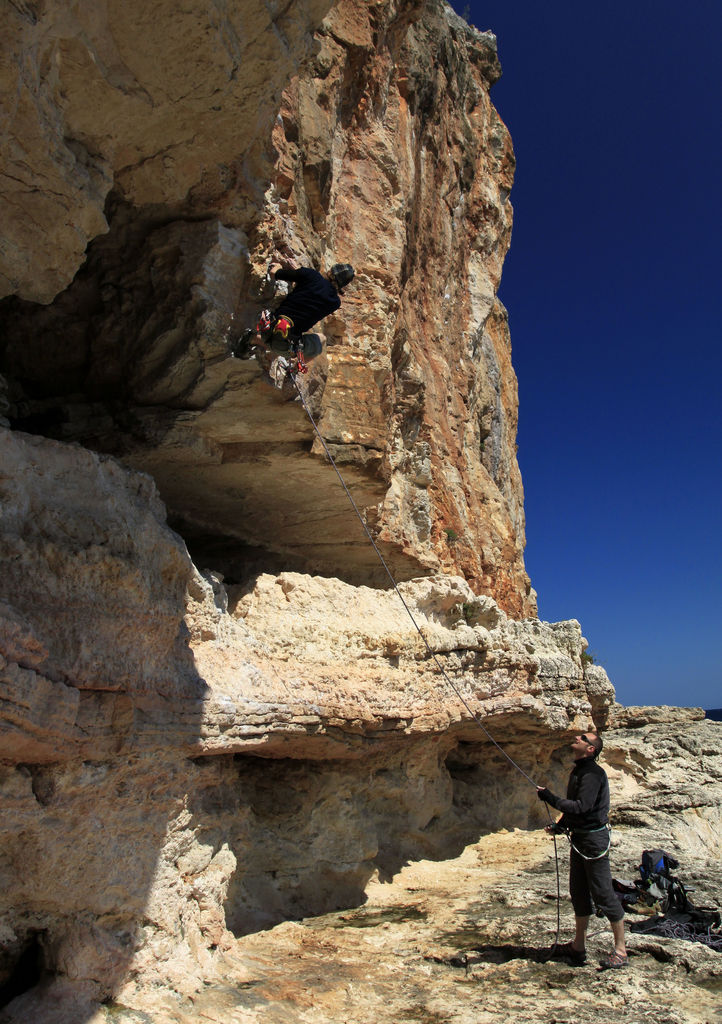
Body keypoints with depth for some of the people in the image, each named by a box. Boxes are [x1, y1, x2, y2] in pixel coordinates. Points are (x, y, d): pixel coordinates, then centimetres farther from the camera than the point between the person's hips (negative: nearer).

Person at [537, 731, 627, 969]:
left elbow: (580, 806, -28)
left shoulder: (593, 773, -20)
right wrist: (560, 825, 11)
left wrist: (550, 798, -22)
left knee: (603, 893, -1)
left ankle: (621, 951, 12)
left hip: (594, 838, -10)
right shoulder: (577, 771, 10)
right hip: (578, 837, 10)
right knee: (578, 892, 16)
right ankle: (578, 947, 27)